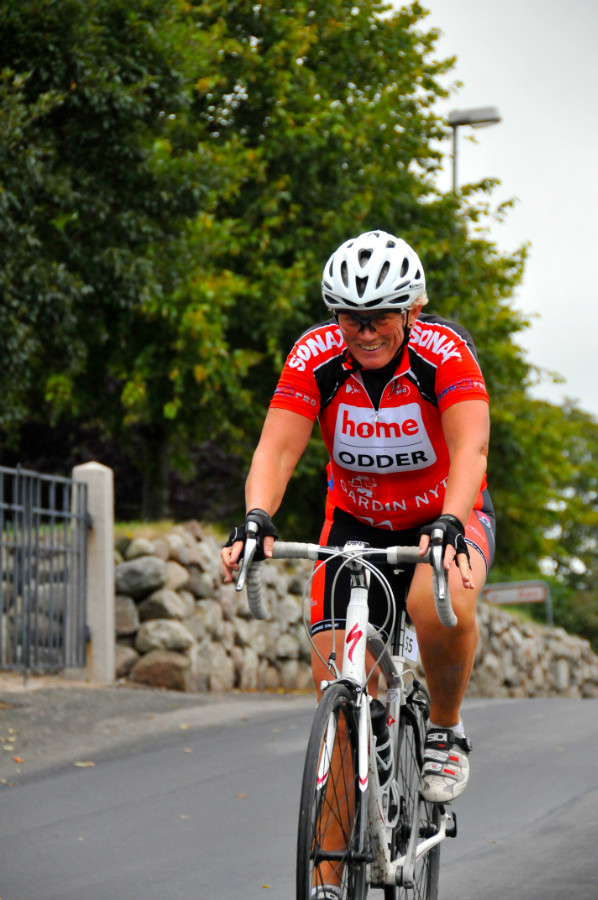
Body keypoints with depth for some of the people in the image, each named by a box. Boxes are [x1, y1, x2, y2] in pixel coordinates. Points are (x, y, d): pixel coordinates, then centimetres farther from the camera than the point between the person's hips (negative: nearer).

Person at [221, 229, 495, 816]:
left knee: (442, 605, -35)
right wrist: (256, 519, -46)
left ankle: (445, 731, -8)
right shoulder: (316, 358, -18)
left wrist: (449, 526, -53)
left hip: (445, 518, -2)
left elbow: (470, 451, -36)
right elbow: (276, 451, -26)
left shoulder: (445, 351, -24)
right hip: (356, 521, 2)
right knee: (337, 680, -14)